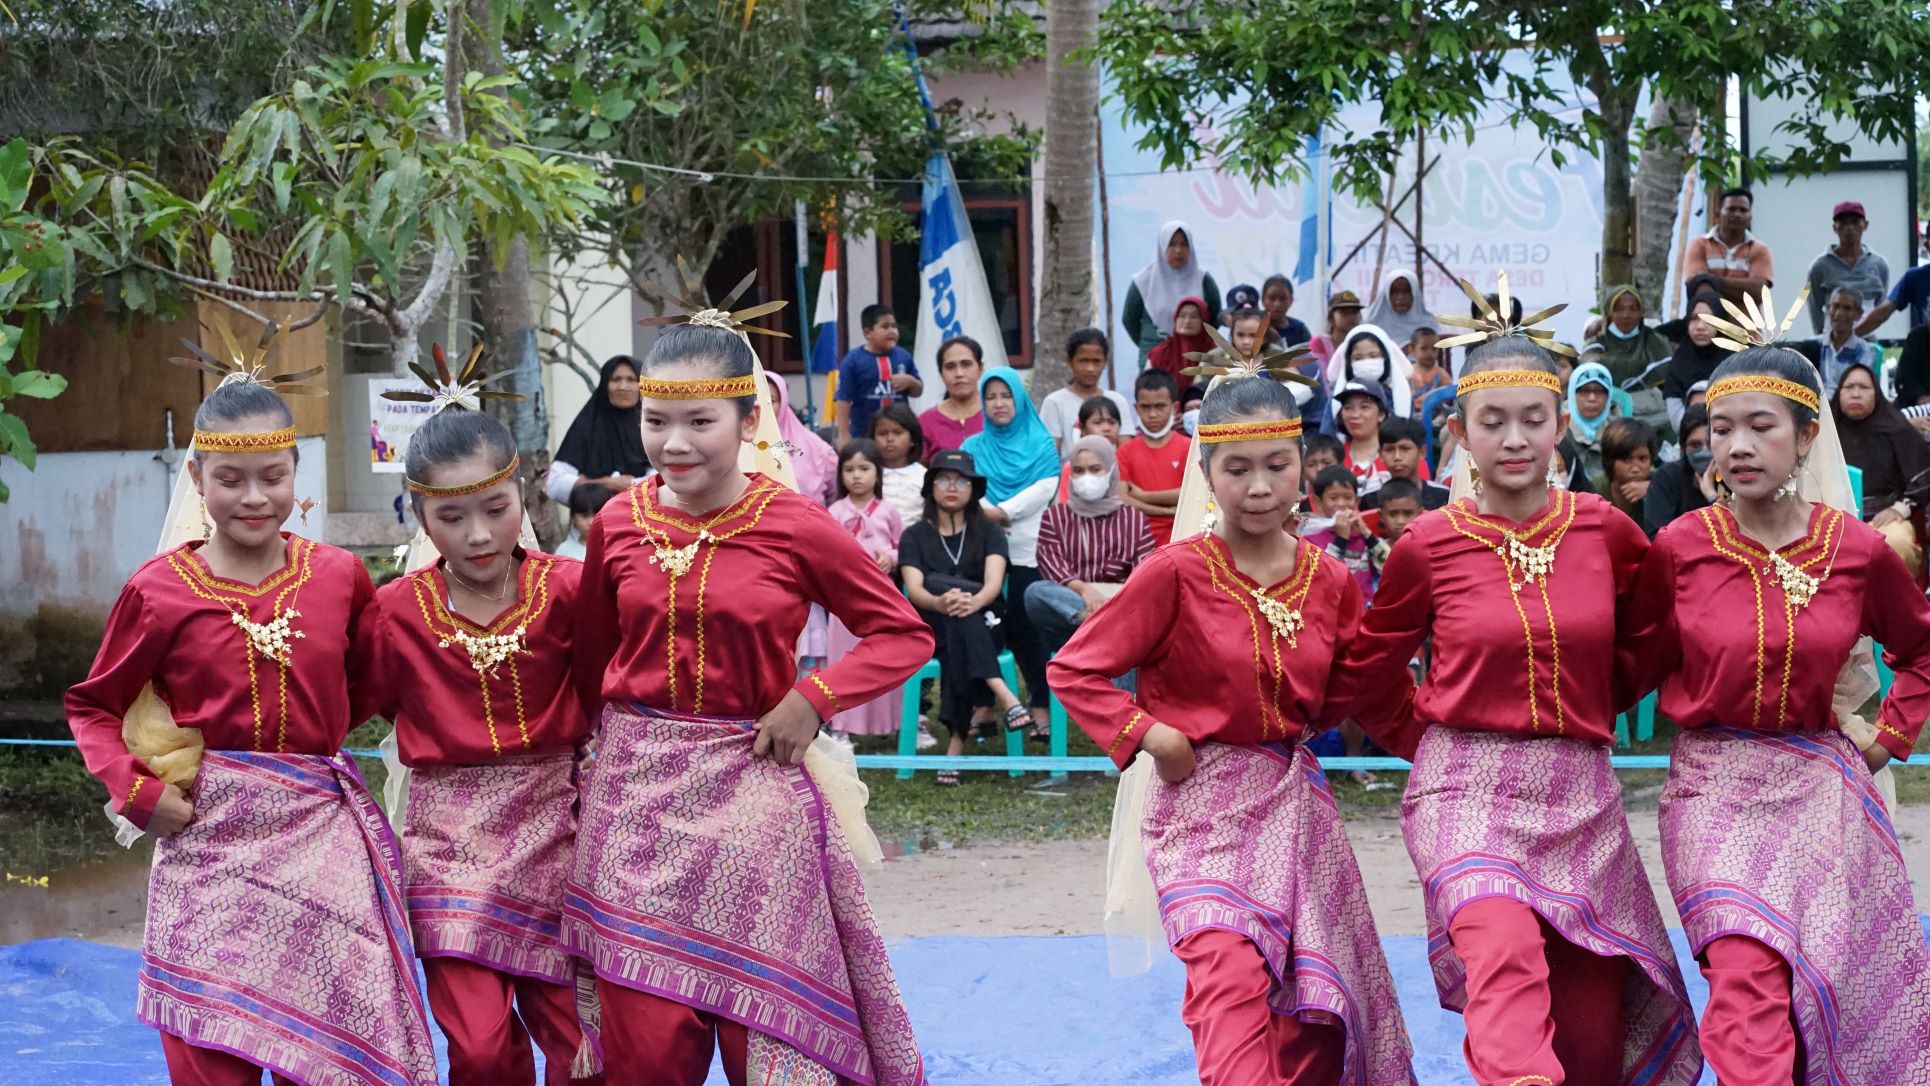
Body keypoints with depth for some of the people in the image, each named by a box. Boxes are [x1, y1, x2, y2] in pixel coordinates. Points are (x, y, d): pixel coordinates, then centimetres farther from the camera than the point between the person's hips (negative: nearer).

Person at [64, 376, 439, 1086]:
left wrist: (328, 727, 2)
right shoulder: (159, 590, -3)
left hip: (320, 832, 2)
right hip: (208, 838, -1)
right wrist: (137, 791, -7)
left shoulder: (339, 575, 2)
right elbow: (93, 707, 6)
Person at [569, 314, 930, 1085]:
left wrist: (812, 699, -12)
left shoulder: (794, 526, -8)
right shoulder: (618, 524, 1)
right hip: (637, 790, 2)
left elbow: (903, 634, -1)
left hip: (752, 785, -2)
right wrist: (616, 733, 9)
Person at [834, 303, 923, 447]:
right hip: (864, 434, -4)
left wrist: (910, 381, -9)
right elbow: (844, 399, -7)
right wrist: (843, 434, -11)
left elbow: (918, 390, 15)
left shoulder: (904, 356, 5)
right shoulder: (853, 360, -7)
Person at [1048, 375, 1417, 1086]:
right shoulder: (1176, 573, -10)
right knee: (1234, 977, -25)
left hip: (1296, 804, 5)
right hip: (1202, 807, -5)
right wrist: (1147, 734, -16)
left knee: (1314, 1014, 8)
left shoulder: (1331, 582, 3)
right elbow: (1074, 670, -7)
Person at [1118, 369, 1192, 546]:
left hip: (1178, 538, -1)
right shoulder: (1126, 451, 5)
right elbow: (1122, 501, -7)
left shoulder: (1188, 447, 1)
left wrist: (1144, 496, -7)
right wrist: (1168, 510, -12)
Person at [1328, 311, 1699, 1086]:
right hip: (1467, 791, -3)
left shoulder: (1605, 531, 2)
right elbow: (1361, 679, 12)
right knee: (1507, 951, -34)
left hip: (1580, 796, 3)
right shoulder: (1429, 546, -2)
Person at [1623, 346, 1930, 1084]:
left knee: (1840, 986, 6)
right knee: (1748, 973, -20)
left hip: (1822, 784, 2)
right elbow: (1636, 664, 7)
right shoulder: (1679, 548, -6)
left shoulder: (1859, 550, -3)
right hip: (1714, 787, -2)